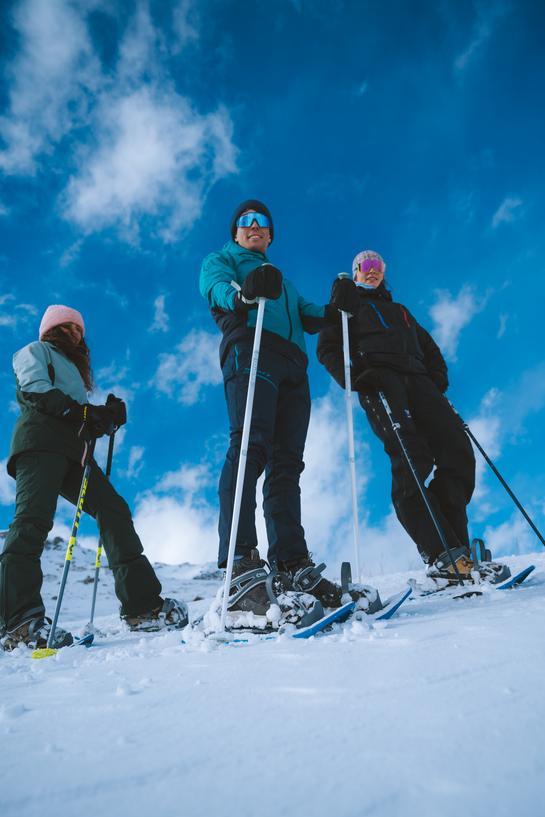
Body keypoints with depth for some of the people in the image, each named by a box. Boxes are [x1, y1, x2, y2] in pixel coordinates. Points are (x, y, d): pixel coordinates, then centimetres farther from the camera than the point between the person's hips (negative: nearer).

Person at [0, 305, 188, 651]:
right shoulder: (34, 351, 19)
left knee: (114, 511, -6)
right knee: (34, 519, -22)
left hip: (73, 452, 7)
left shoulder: (75, 369, 38)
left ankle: (142, 605, -10)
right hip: (40, 443, -7)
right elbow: (35, 390, -5)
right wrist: (84, 412, -15)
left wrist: (107, 418, 3)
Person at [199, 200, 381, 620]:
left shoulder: (281, 280, 39)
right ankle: (240, 563, -31)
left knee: (286, 462, -4)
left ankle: (293, 563, -7)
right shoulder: (221, 260, 24)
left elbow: (307, 317, 23)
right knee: (250, 447, -23)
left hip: (292, 366, 6)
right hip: (251, 351, -5)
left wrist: (334, 309, 1)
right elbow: (215, 288, -2)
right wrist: (244, 293, -25)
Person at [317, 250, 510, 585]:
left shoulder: (400, 310, 39)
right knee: (412, 457, -26)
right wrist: (353, 376, -11)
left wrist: (439, 377, 12)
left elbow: (429, 347, 33)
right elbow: (327, 348, 8)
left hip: (416, 380, 5)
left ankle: (457, 549, -11)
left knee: (459, 453, -14)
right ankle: (441, 555, -30)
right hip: (379, 379, -5)